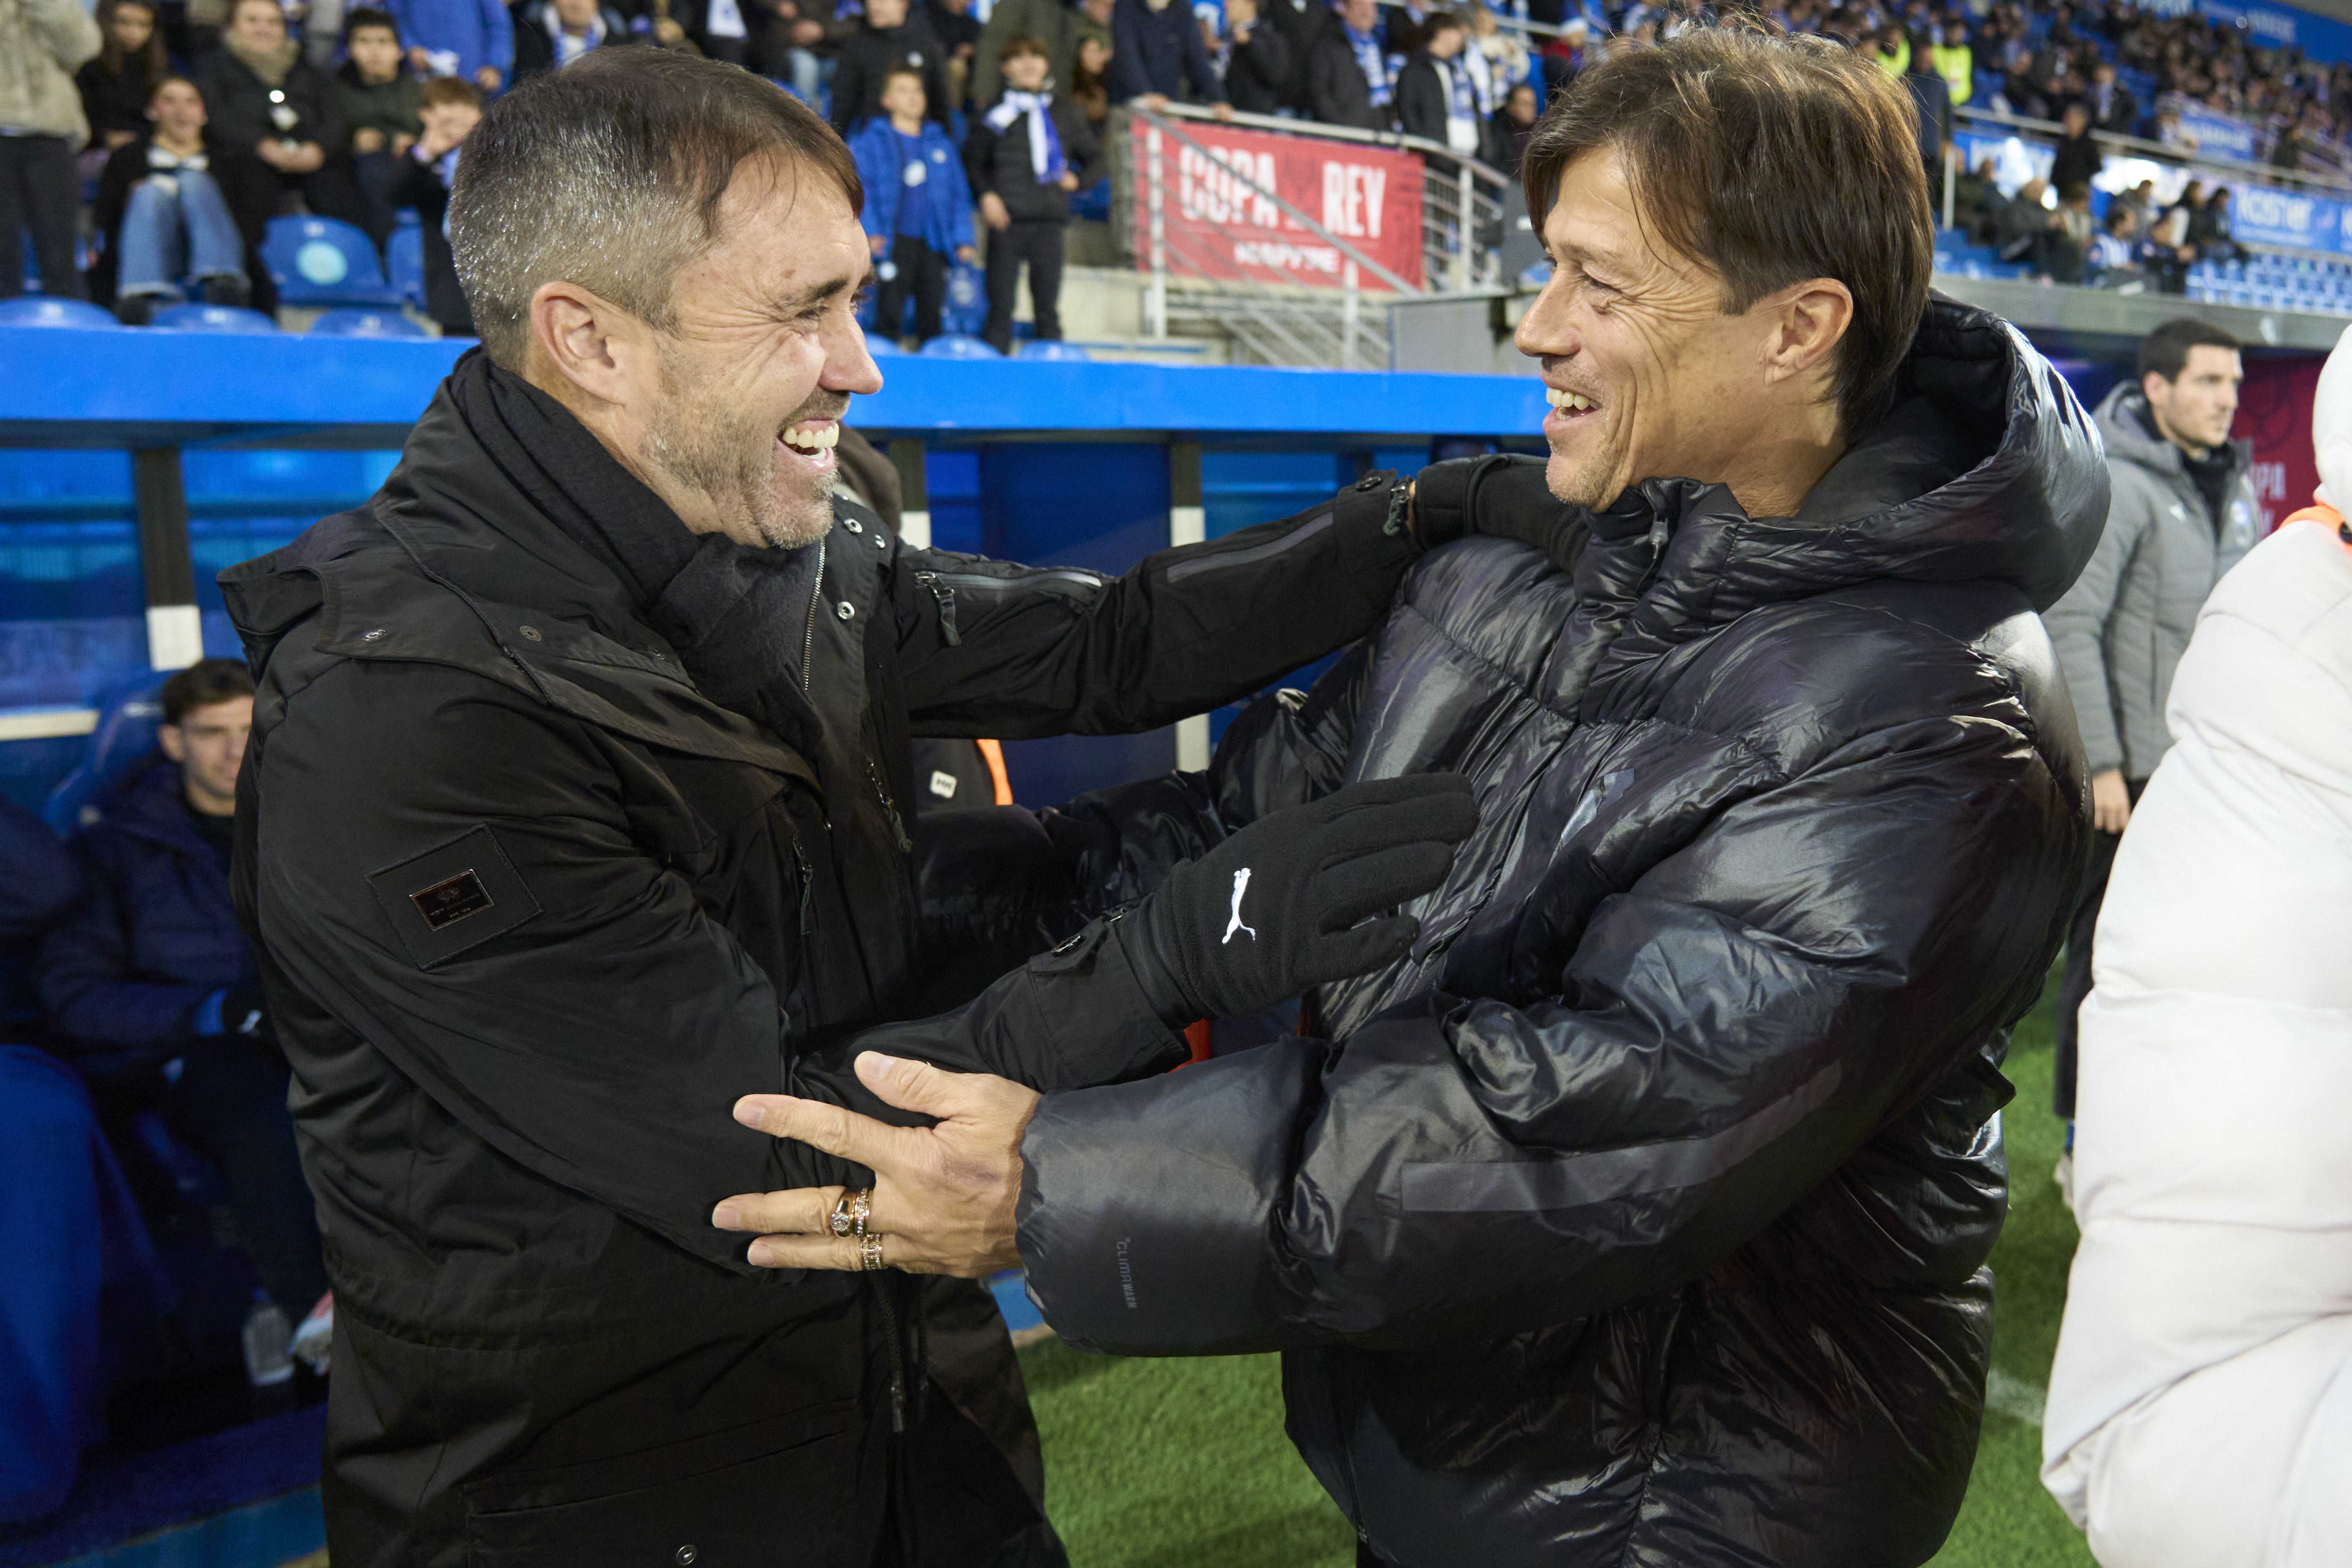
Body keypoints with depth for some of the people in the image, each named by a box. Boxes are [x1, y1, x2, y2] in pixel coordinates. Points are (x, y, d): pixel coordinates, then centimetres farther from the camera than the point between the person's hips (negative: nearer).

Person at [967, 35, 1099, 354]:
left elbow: (1092, 156, 23)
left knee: (1048, 308, 6)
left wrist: (1078, 180, 6)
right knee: (1000, 306, -1)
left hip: (1049, 220, 2)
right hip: (1007, 220, -2)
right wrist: (986, 195, -6)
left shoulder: (1066, 113, 12)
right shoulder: (997, 113, 3)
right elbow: (972, 158, 7)